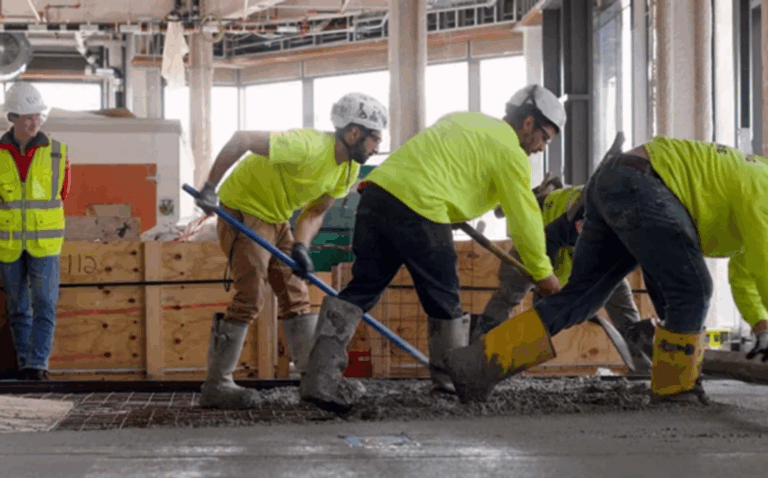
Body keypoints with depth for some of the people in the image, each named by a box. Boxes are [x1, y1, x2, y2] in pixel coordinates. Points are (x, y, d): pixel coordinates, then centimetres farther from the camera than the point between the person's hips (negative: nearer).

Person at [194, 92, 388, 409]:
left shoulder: (349, 169, -1)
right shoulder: (308, 146, -30)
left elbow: (315, 211, 5)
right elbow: (242, 140, -33)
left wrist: (301, 246, -14)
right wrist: (210, 189, -30)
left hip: (276, 218, 9)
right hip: (242, 211, -9)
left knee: (296, 296, 7)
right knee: (249, 299, -12)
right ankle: (216, 386, -6)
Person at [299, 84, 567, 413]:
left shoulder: (465, 121, 28)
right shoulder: (509, 151, 5)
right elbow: (525, 218, 7)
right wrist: (542, 272, 17)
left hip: (377, 191, 8)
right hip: (420, 207, -8)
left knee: (363, 287, 7)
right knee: (444, 300, 9)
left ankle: (320, 377, -2)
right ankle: (453, 382, 25)